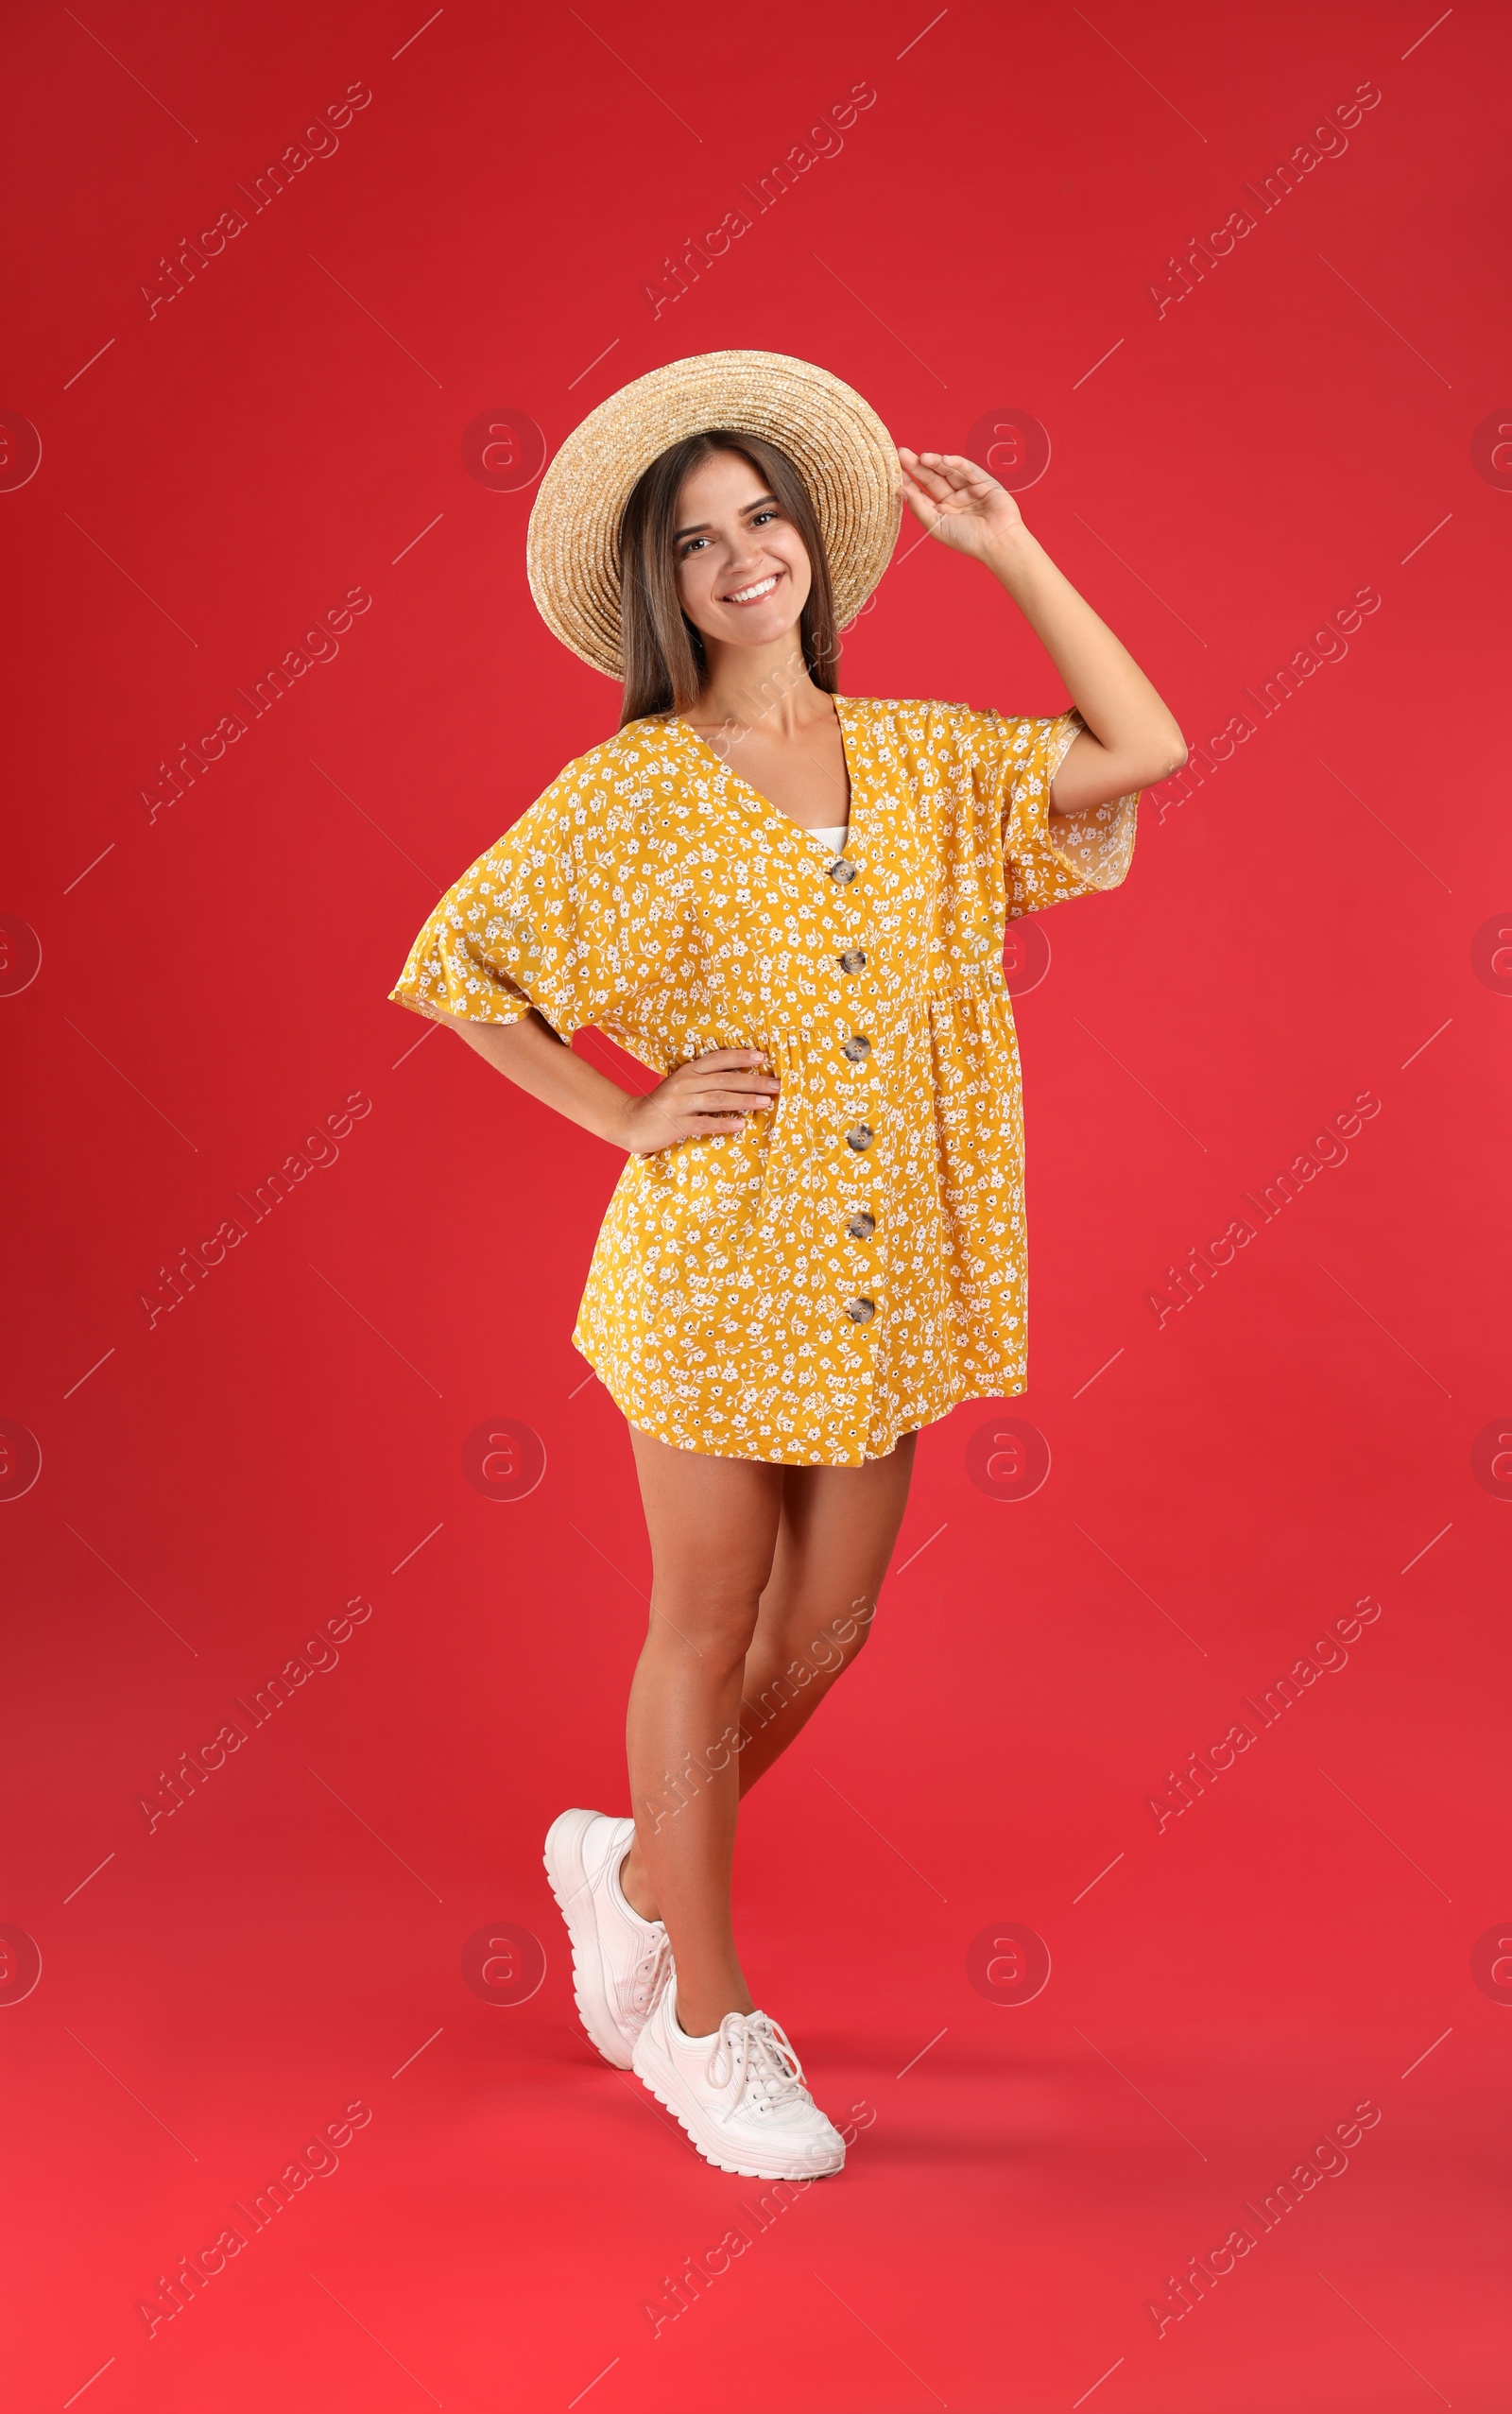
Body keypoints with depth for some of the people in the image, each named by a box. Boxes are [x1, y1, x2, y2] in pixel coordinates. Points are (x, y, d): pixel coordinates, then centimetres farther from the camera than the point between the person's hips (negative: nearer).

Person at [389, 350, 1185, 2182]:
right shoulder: (634, 791, -7)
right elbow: (450, 964, -5)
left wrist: (1003, 547, 4)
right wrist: (626, 1117, -9)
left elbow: (1144, 747, 2)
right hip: (718, 1264, -5)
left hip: (883, 1272, 5)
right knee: (709, 1632, 7)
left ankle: (630, 1866, 40)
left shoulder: (919, 761, 7)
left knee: (825, 1632, 13)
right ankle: (705, 2025, 24)